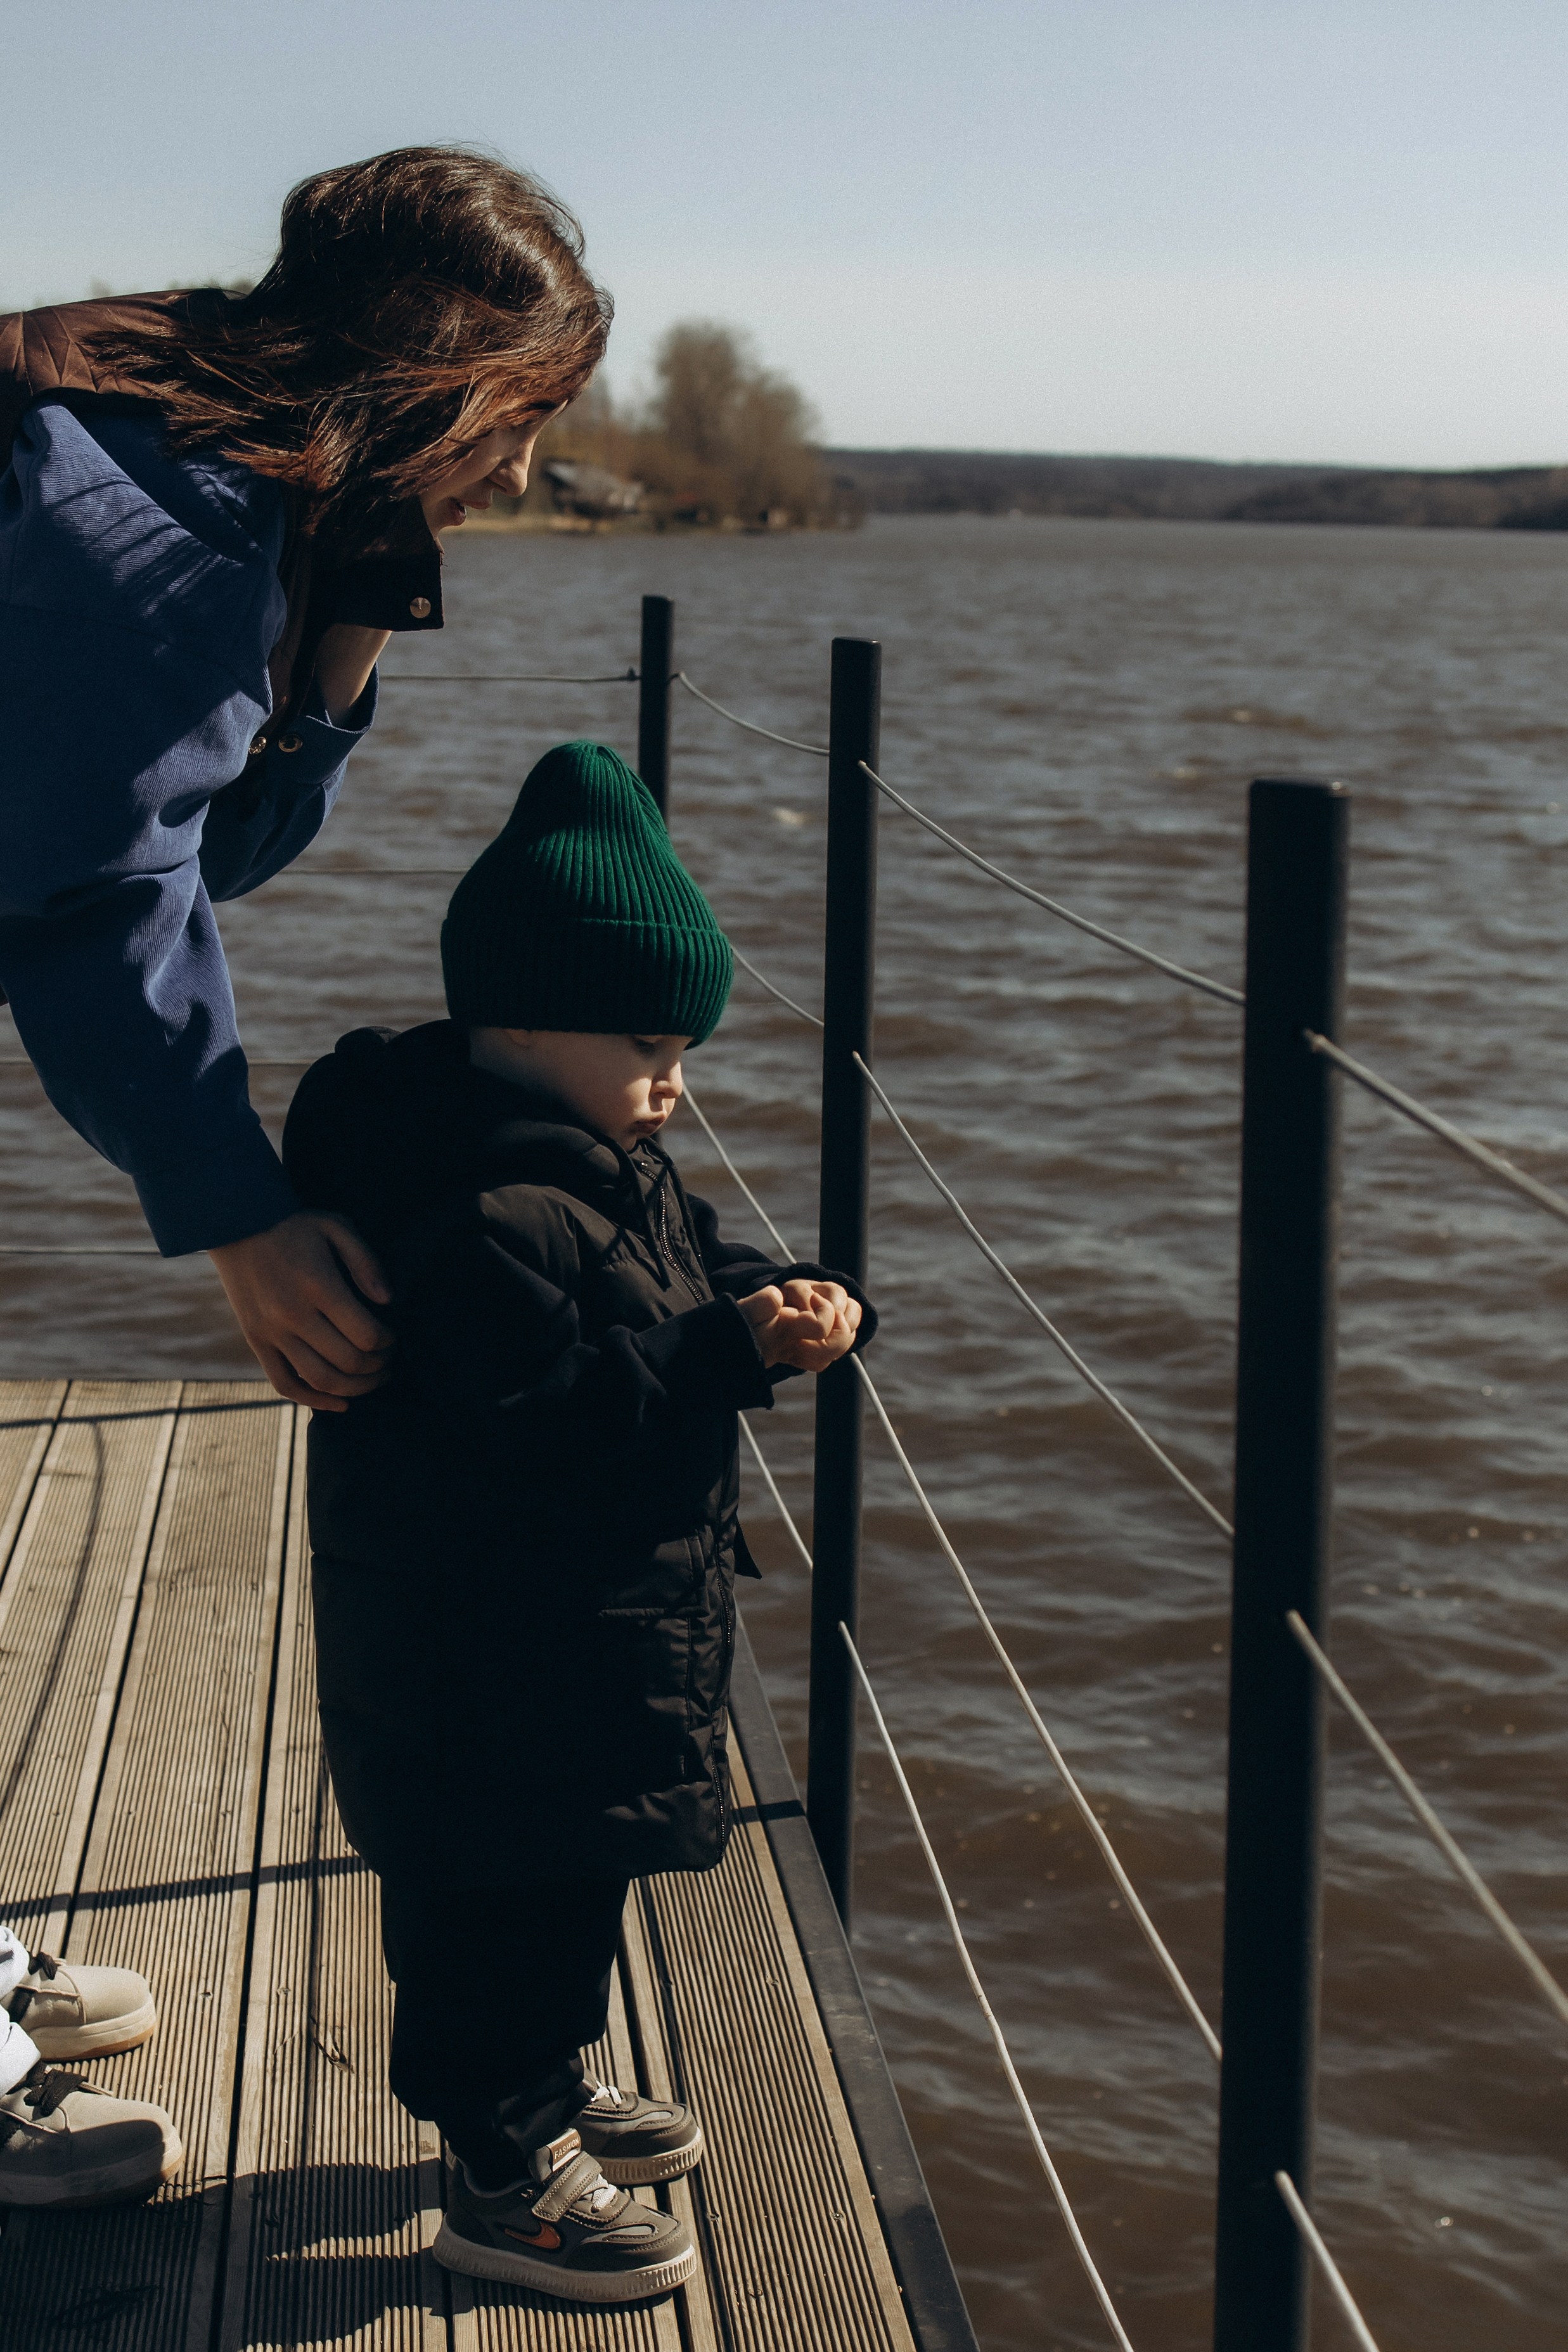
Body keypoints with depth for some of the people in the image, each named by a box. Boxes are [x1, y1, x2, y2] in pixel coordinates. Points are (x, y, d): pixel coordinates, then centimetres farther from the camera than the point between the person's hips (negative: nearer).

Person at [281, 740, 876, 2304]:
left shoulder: (598, 1165, 9)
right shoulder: (492, 1212, -27)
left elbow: (701, 1270, 15)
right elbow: (558, 1412, -32)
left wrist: (796, 1300, -5)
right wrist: (738, 1349, -31)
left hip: (580, 1651, 11)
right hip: (486, 1671, -11)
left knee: (570, 1881, 25)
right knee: (507, 1897, 2)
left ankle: (542, 2092, 43)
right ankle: (507, 2184, 15)